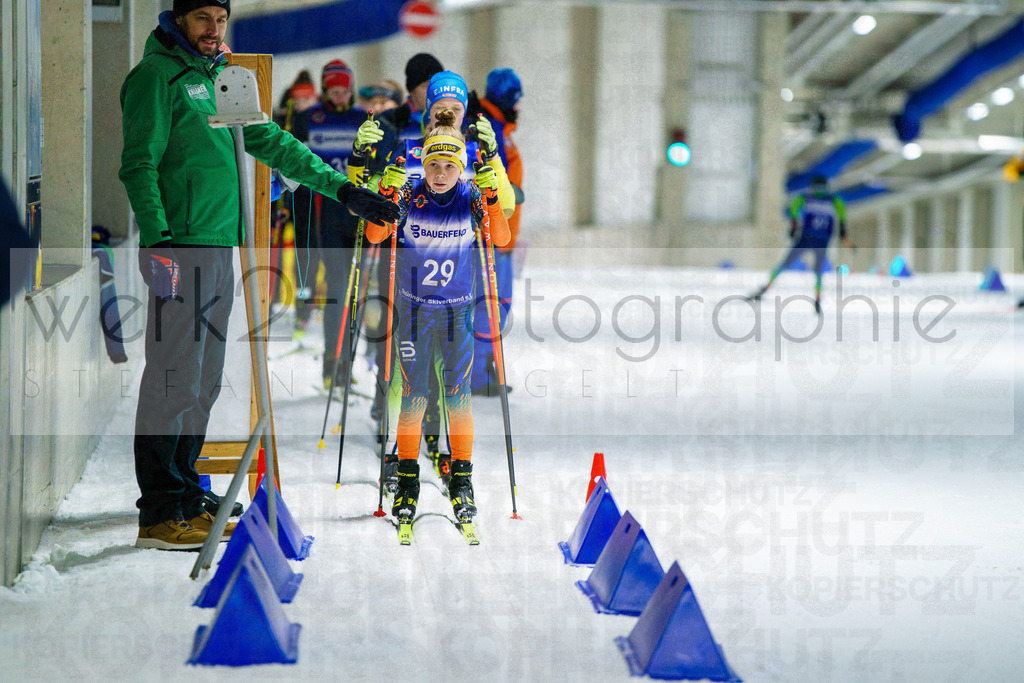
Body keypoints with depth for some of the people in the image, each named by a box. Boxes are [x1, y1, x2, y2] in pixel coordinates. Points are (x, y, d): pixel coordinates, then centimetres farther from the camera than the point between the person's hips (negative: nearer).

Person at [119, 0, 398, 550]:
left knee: (203, 384, 11)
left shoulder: (219, 79, 20)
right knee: (174, 381, -9)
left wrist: (341, 189, 22)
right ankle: (159, 516, -5)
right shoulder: (156, 76, -4)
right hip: (179, 250, -9)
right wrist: (159, 240, -21)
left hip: (220, 249, 9)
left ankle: (184, 500, 19)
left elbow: (273, 144, 25)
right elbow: (139, 165, -12)